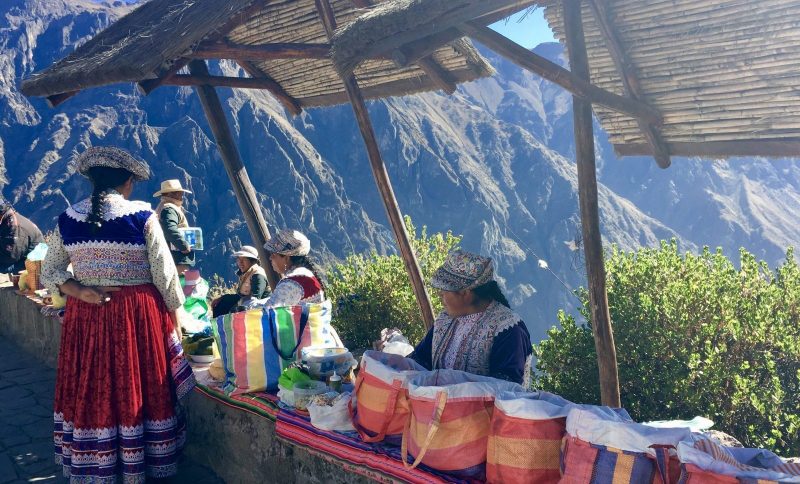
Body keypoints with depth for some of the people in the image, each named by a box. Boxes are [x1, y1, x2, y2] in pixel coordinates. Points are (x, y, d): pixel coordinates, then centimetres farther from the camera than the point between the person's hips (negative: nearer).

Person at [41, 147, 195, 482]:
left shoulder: (68, 218, 3)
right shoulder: (141, 216, -9)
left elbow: (49, 273, 6)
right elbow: (164, 273, -6)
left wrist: (81, 292, -5)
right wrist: (175, 315, 5)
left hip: (85, 316, 4)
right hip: (138, 315, -3)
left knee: (89, 392, 13)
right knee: (137, 391, 7)